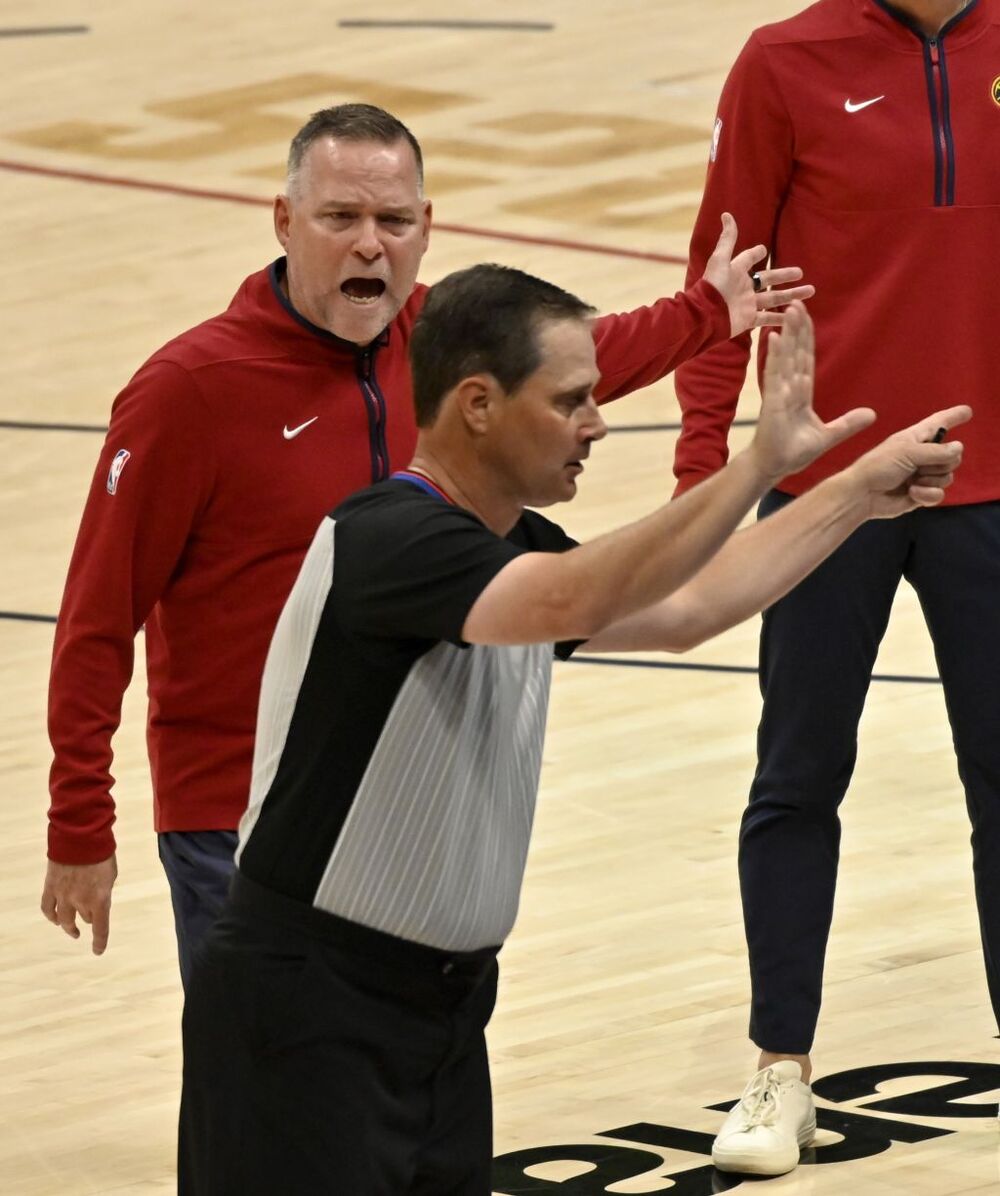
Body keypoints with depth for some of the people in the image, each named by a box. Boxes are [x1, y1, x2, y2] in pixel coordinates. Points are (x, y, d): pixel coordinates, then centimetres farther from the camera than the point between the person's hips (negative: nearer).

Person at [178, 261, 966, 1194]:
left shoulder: (514, 548, 9)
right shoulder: (384, 539, -20)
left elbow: (683, 610, 22)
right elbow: (574, 602, -36)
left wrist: (858, 495, 20)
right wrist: (760, 465, -39)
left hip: (444, 1006, 9)